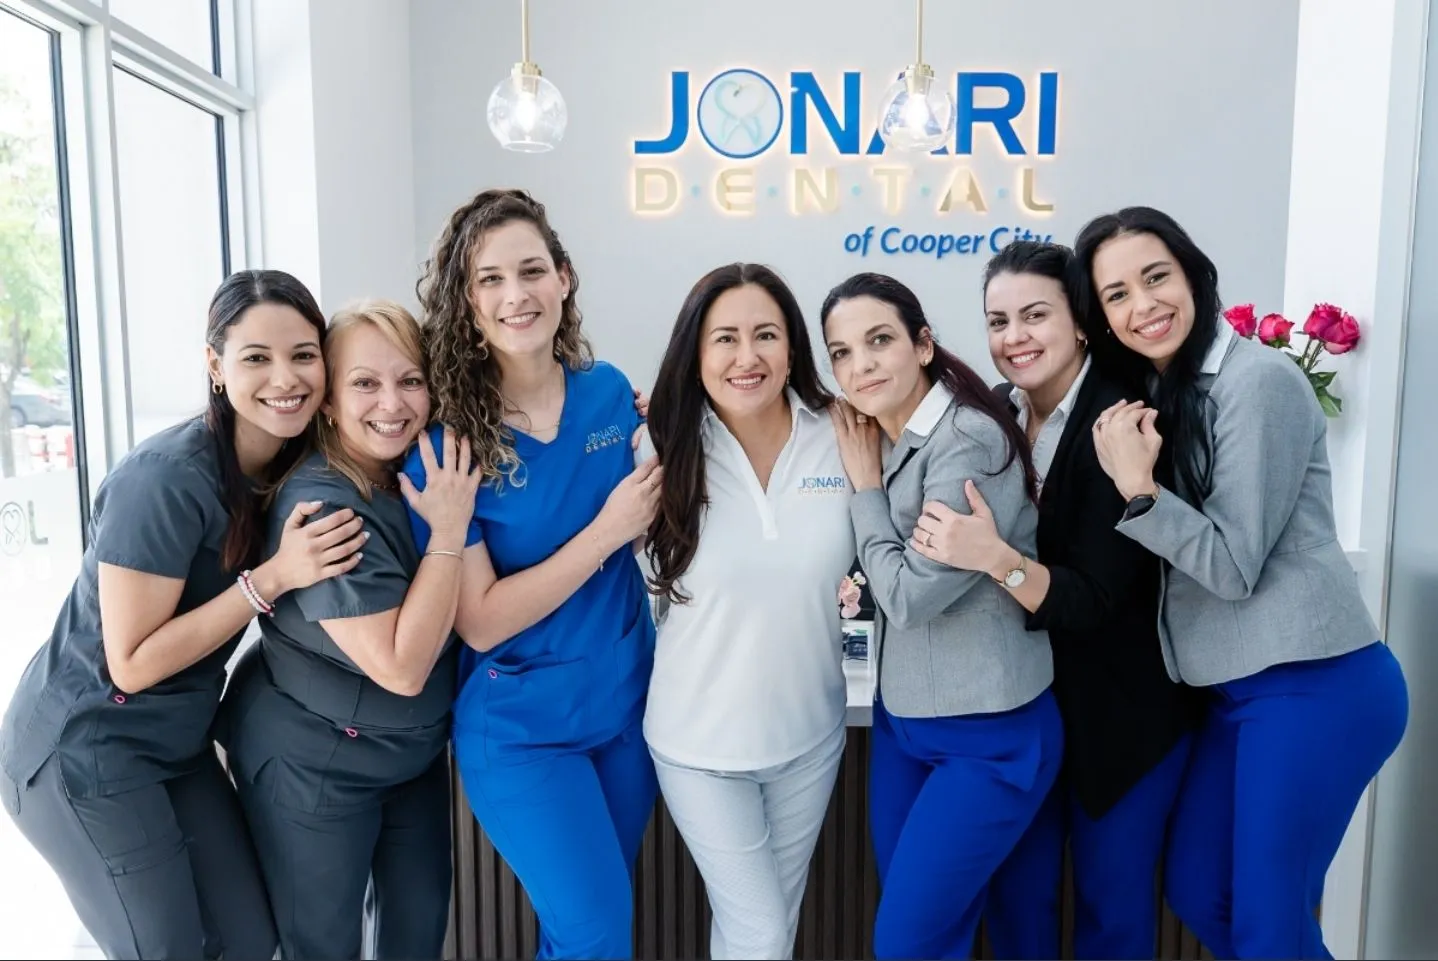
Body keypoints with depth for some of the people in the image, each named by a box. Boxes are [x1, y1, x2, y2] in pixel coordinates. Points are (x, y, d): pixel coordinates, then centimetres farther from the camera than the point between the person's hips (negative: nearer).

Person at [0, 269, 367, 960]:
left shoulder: (297, 465, -3)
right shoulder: (168, 477, -25)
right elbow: (133, 663, -21)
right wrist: (272, 579, -27)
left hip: (179, 743, 7)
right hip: (83, 750, -7)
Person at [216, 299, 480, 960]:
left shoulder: (430, 475, -3)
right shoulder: (323, 506, -25)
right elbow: (401, 666, -28)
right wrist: (449, 530, -29)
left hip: (415, 750, 7)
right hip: (313, 764, -6)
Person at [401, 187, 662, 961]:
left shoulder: (610, 393, -5)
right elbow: (481, 623, -19)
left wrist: (665, 454, -9)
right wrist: (606, 531, -24)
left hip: (627, 706, 5)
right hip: (521, 732, -4)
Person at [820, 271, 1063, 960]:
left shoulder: (969, 440, -21)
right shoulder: (880, 439, 5)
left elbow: (911, 594, -20)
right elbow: (882, 579, 8)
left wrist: (865, 483, -10)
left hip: (988, 735, -8)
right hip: (901, 720, 8)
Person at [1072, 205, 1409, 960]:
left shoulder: (1257, 379, -13)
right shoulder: (1157, 396, 12)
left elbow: (1234, 566, -15)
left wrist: (1137, 489, -24)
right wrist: (1131, 478, -3)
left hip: (1314, 686, -8)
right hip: (1237, 691, 8)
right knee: (1194, 892, 17)